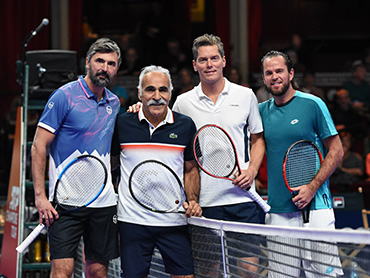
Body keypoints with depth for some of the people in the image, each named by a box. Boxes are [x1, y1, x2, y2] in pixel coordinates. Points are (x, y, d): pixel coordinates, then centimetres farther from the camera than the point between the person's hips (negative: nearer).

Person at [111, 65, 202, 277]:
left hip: (174, 219, 1)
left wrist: (192, 200, -2)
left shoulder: (185, 126, 3)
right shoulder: (122, 124, 1)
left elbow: (191, 169, 13)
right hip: (133, 219, 0)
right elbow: (109, 163, 13)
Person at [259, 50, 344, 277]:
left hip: (315, 207, -4)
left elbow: (336, 151, -1)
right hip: (278, 211, 4)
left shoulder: (313, 105, -1)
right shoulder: (262, 111, 11)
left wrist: (312, 187, -11)